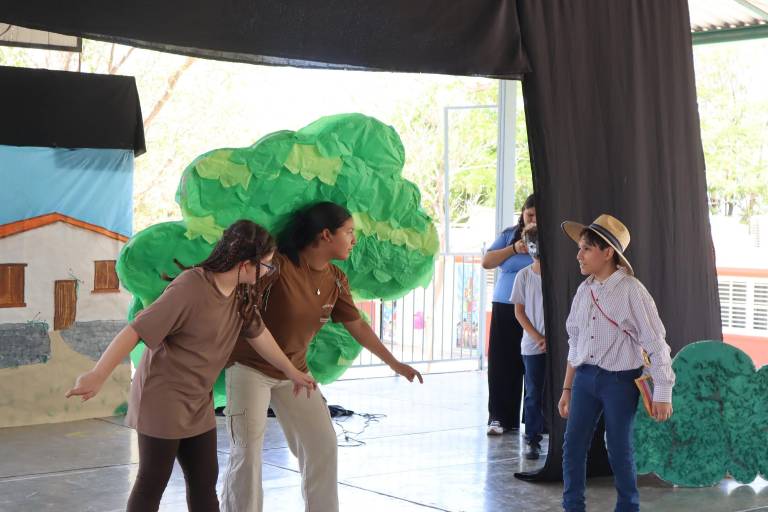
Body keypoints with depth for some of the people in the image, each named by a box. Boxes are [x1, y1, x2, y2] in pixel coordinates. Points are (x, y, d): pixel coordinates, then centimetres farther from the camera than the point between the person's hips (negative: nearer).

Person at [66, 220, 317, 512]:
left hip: (198, 403, 8)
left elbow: (258, 334, 16)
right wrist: (98, 375, -30)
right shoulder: (190, 288, -26)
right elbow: (136, 330, -27)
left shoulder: (242, 292, -1)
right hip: (163, 399, -8)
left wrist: (291, 372, 26)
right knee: (153, 484, 1)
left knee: (205, 480, 11)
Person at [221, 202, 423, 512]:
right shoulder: (277, 265, -25)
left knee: (323, 445, 8)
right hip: (249, 368, -7)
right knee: (247, 455, -6)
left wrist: (394, 363, 15)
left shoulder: (336, 281, -2)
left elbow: (358, 327, 9)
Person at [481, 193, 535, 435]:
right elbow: (486, 262, 3)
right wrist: (514, 248, -8)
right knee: (502, 363, -1)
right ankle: (499, 417, 6)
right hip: (506, 308, 2)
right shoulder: (509, 235, 10)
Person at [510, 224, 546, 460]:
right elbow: (519, 311, 3)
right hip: (532, 346, 1)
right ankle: (532, 440, 12)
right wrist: (538, 338, -6)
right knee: (534, 394, 4)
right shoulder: (524, 275, 0)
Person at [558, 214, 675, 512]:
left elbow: (656, 344, -11)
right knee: (573, 446, 3)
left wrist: (662, 395, -12)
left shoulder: (631, 291, -12)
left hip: (620, 380, -5)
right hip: (585, 376, 6)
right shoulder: (584, 291, 7)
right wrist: (567, 389, 16)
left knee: (619, 451, 4)